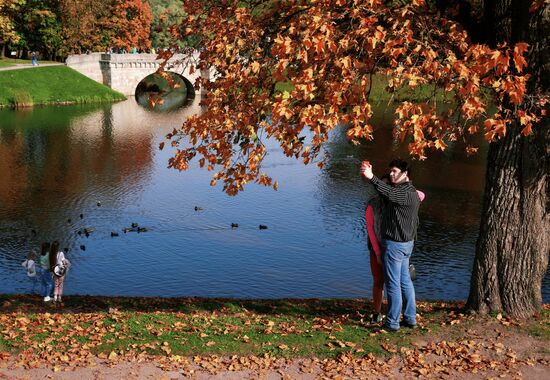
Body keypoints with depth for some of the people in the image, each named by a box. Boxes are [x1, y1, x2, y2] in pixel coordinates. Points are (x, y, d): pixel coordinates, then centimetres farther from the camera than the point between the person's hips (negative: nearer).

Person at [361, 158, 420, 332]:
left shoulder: (406, 193, -20)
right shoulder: (411, 191, 14)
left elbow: (389, 193, -40)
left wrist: (372, 177, -53)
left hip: (395, 244, -10)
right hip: (406, 243, 10)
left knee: (393, 284, -2)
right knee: (405, 281, 17)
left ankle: (392, 322, 5)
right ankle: (410, 318, 26)